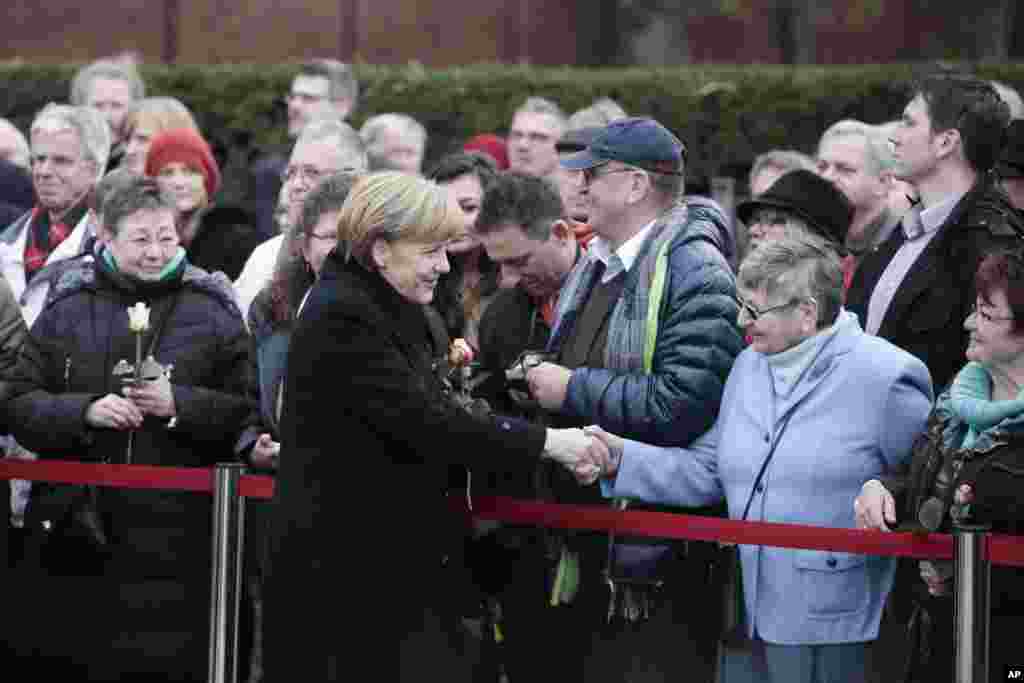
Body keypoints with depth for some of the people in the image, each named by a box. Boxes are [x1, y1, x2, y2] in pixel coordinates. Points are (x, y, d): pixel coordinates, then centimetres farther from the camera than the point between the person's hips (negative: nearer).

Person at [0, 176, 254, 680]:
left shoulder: (211, 312, 5)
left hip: (172, 537, -2)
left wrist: (178, 404, -15)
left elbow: (246, 412, 0)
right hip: (76, 531, 2)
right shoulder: (68, 308, 9)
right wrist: (84, 411, -12)